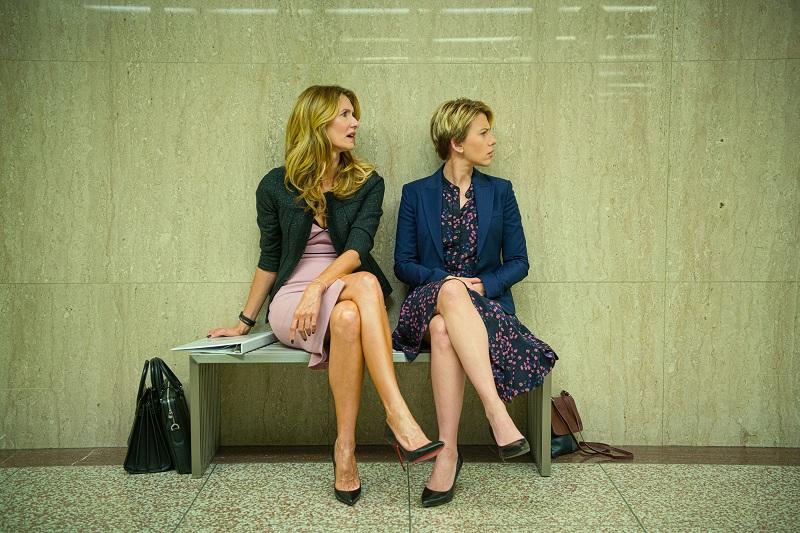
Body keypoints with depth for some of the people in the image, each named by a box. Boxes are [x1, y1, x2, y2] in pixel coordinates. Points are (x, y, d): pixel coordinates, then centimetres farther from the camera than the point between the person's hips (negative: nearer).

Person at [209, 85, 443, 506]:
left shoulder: (367, 183, 7)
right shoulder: (276, 186, 6)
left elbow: (358, 247, -8)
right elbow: (269, 260, 13)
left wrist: (318, 286, -25)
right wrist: (245, 323, 16)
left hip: (349, 297, 1)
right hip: (291, 303, -1)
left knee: (348, 318, -38)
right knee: (366, 283, -35)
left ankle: (345, 449, -37)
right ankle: (399, 416, -43)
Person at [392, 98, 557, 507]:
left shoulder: (500, 191, 13)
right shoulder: (416, 194, 10)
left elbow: (518, 262, 9)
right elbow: (403, 264, 5)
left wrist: (484, 284, -10)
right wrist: (448, 280, -13)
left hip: (486, 301, 1)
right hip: (430, 300, 0)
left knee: (444, 330, -37)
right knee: (451, 293, -39)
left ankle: (448, 452, -38)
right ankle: (496, 411, -45)